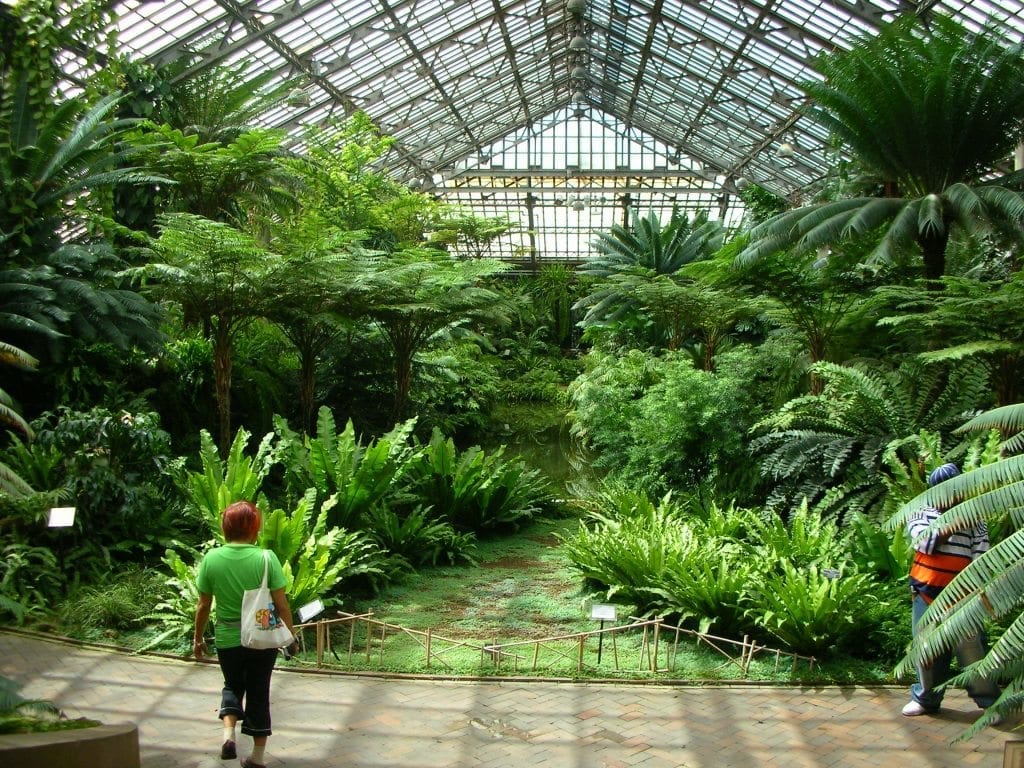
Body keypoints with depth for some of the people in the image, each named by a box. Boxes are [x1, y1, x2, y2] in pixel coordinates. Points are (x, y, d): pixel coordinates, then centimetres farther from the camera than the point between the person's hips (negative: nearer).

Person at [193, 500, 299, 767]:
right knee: (258, 693, 15)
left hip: (228, 640, 1)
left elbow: (203, 606, -1)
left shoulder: (211, 559, -8)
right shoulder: (266, 558, -13)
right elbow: (281, 605, -9)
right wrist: (291, 636, 4)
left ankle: (228, 732, 3)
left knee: (233, 686, 25)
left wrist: (198, 638, 13)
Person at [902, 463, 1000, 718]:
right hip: (926, 592, 2)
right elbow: (926, 542, -12)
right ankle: (926, 699, 25)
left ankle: (989, 700, 10)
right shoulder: (921, 514, 6)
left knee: (971, 647, -4)